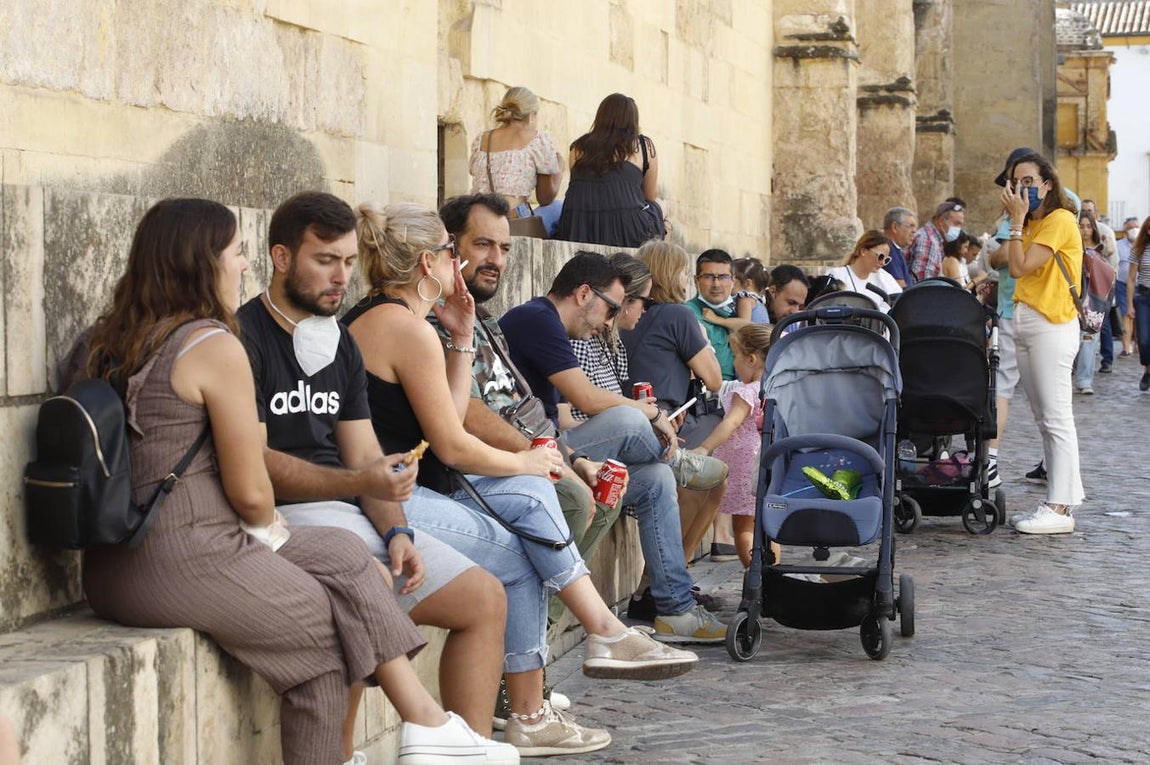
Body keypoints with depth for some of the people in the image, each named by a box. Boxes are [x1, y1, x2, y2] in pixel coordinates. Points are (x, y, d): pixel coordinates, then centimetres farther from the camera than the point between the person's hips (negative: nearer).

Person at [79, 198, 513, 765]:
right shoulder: (214, 346, -14)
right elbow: (250, 490, -12)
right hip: (184, 565, -9)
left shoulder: (117, 341, 12)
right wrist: (270, 527, 10)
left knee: (342, 554, 15)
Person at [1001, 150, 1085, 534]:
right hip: (1025, 322, 10)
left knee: (1057, 418, -10)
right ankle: (1065, 492, 14)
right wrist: (1016, 219, 12)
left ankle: (1060, 509, -10)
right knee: (1045, 419, 10)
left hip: (1052, 325, -10)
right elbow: (1013, 266, 8)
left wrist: (1017, 220, -12)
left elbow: (1020, 267, -16)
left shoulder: (1059, 220, -10)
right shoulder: (1031, 225, 18)